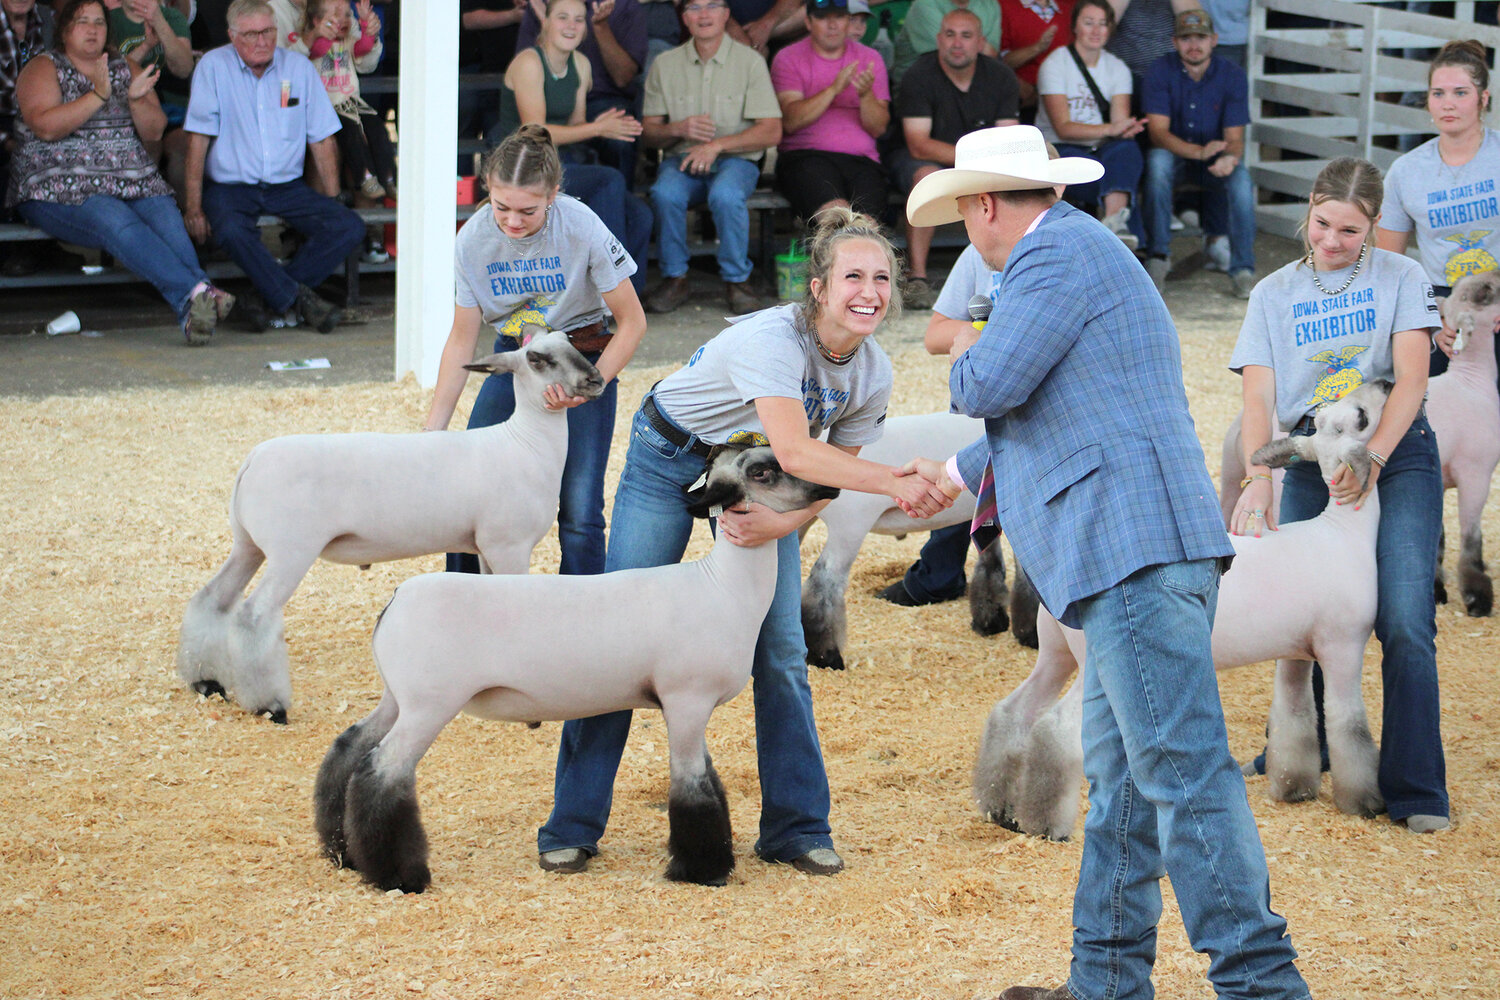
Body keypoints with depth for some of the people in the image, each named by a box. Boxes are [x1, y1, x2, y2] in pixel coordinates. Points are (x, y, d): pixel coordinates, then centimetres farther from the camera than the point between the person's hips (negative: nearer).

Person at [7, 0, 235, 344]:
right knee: (117, 222, -35)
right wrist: (98, 95, -15)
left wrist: (136, 98, -7)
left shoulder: (126, 69, 20)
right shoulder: (43, 69, 7)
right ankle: (196, 293, -49)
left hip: (133, 180, 4)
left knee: (167, 221, -28)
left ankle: (192, 308, -47)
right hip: (60, 185, -4)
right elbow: (46, 127, -11)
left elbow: (154, 131, 13)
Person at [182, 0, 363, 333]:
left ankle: (271, 299, -20)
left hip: (286, 186, 3)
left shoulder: (299, 67, 5)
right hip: (229, 185, -3)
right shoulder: (214, 66, -3)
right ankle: (299, 300, -26)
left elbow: (322, 140, 8)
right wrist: (193, 205, -13)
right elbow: (199, 138, -7)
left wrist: (332, 201, 2)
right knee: (232, 231, -38)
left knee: (349, 228, -20)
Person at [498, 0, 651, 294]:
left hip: (564, 166, 7)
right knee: (610, 180, -30)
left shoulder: (581, 65, 11)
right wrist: (598, 129, -18)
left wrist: (597, 126, -11)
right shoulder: (529, 63, -12)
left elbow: (573, 127, 13)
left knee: (639, 216, -17)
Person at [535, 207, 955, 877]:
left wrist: (780, 524, -26)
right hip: (670, 461, -5)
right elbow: (795, 452, -45)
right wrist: (895, 483, -52)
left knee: (782, 652, 0)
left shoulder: (873, 376, -14)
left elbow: (831, 480, -7)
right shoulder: (773, 339, -35)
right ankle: (573, 827, 4)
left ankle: (796, 827, 10)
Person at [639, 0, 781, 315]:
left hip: (736, 159, -2)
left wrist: (717, 145, -17)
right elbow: (649, 132, 9)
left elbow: (771, 132, -5)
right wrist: (678, 129, -14)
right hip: (682, 159, 2)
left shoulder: (749, 61, 0)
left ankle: (737, 280, -18)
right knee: (665, 193, -33)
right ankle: (675, 278, -14)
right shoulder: (665, 64, 7)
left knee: (725, 194, -37)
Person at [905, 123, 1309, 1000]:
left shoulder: (1058, 253, -5)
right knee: (1122, 777, 13)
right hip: (1135, 557, 11)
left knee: (1184, 772, -14)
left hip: (1134, 548, -11)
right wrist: (956, 474, 57)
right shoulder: (1088, 255, 28)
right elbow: (1046, 418, 42)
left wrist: (966, 355, 9)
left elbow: (993, 384, -16)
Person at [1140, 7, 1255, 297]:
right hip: (1174, 153, -1)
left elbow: (1234, 137, -12)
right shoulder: (1161, 72, -12)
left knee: (1241, 180, -31)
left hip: (1215, 163, 1)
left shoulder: (1232, 76, -9)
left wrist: (1230, 157, -38)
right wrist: (1199, 152, -38)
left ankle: (1242, 269, -21)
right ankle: (1158, 256, -26)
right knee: (1158, 161, -35)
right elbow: (1158, 132, -20)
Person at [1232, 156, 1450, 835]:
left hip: (1397, 451, -3)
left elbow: (1411, 378, -7)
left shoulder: (1400, 279, 4)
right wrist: (1257, 479, -18)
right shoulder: (1274, 294, 10)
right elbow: (1259, 398, 0)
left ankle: (1415, 790, -13)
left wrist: (1371, 459, -21)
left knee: (1403, 621, -14)